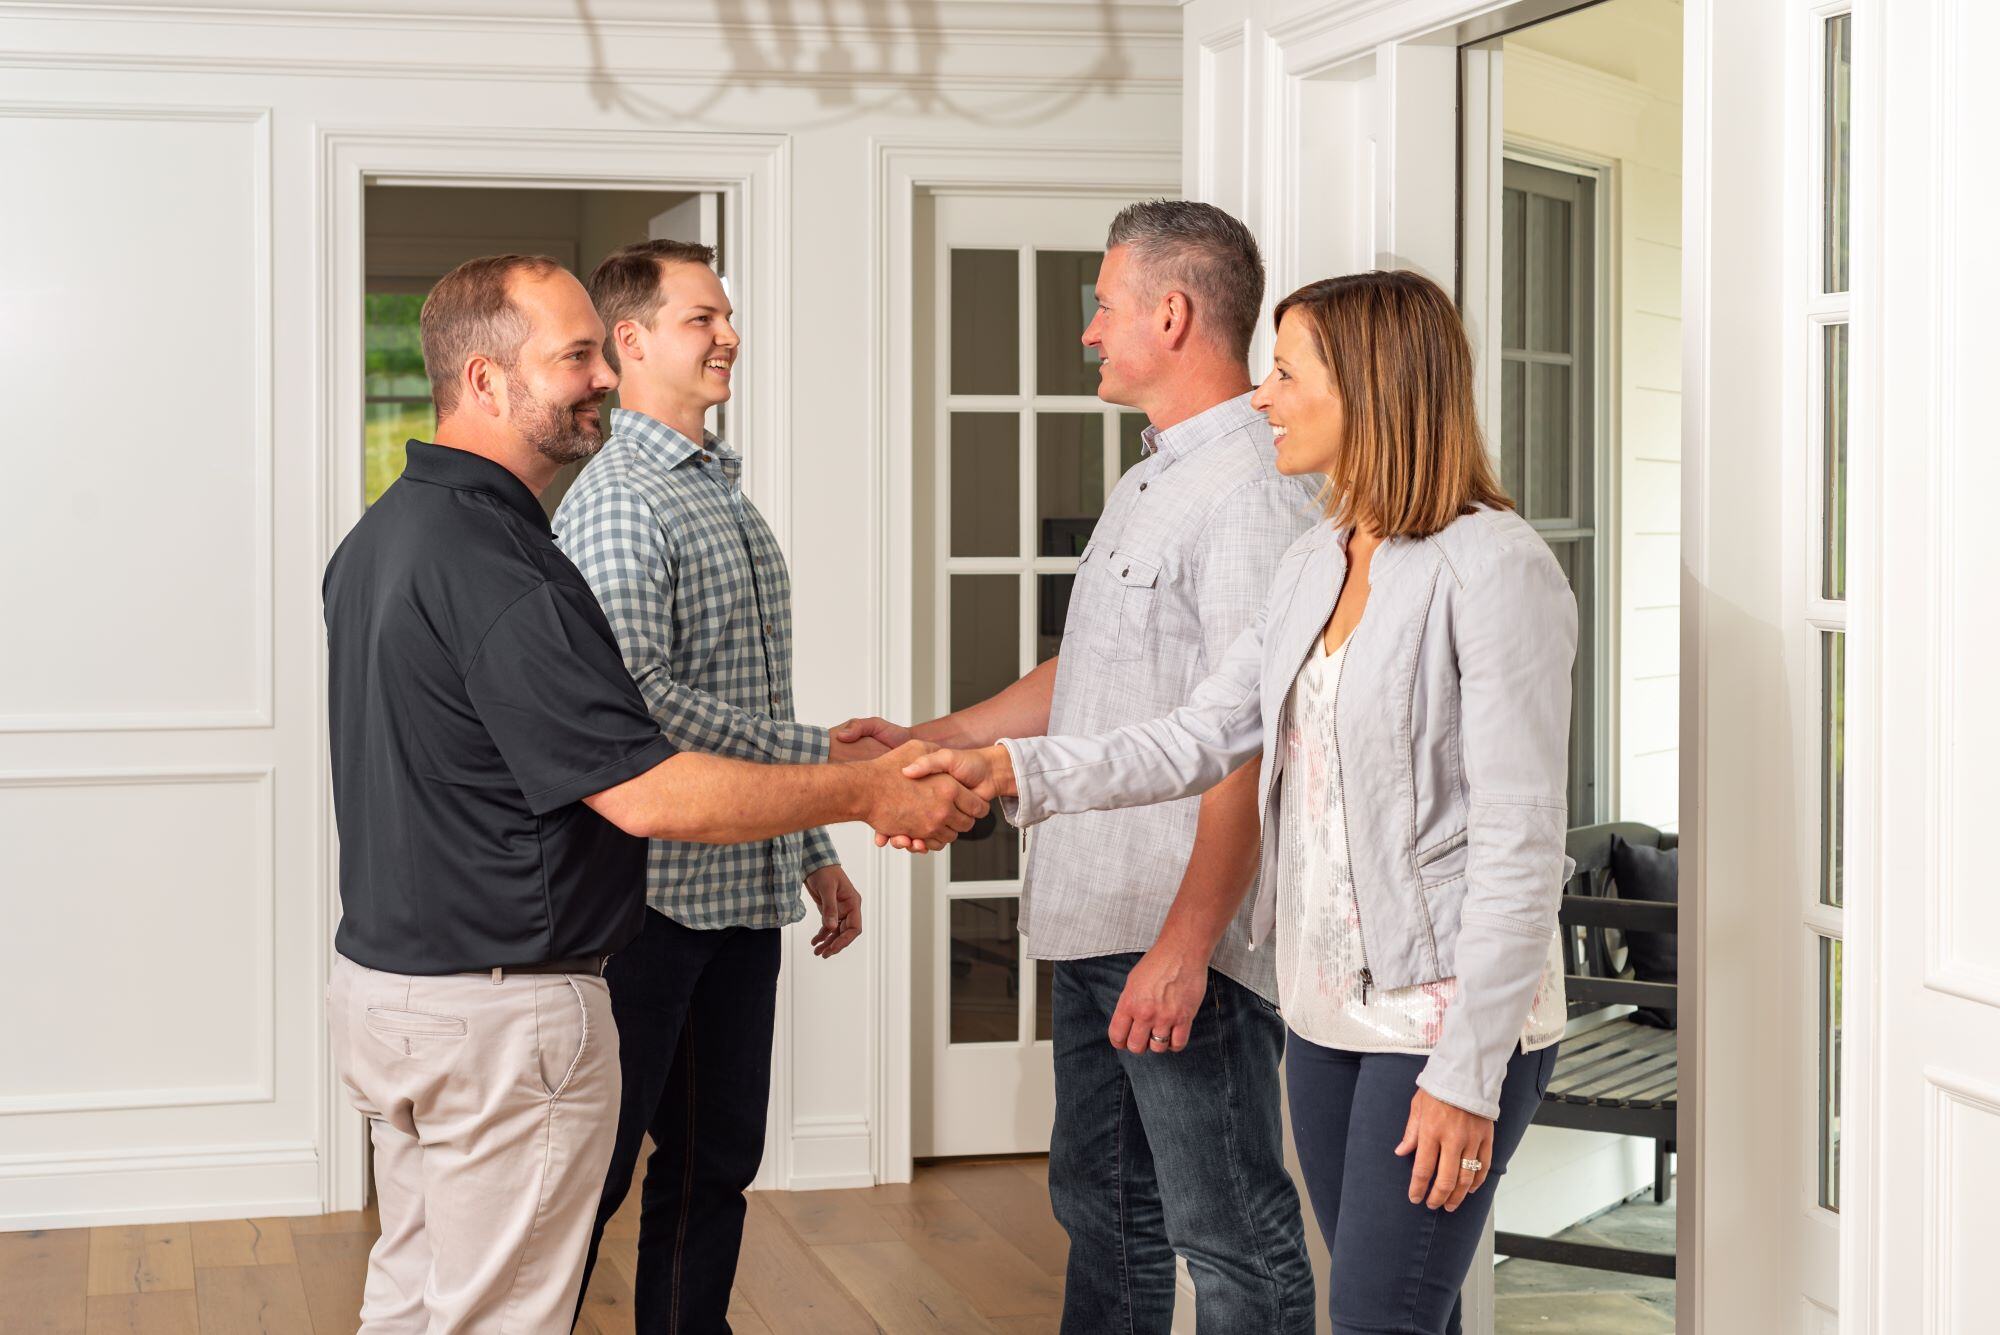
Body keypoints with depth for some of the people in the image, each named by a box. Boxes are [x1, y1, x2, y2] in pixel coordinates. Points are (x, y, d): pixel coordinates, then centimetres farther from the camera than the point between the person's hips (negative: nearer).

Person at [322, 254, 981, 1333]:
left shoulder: (380, 534, 9)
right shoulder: (495, 568, -24)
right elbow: (646, 794, -26)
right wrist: (871, 792, -19)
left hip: (380, 972, 10)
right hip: (502, 1010, -10)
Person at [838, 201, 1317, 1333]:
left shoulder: (1252, 492, -17)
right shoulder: (1153, 483, 17)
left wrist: (1186, 943, -26)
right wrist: (929, 741, 23)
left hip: (1190, 939, -10)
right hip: (1098, 926, 10)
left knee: (1229, 1237, -1)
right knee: (1104, 1204, 19)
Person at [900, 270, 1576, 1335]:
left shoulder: (1494, 568, -15)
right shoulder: (1314, 566, 11)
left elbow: (1520, 841, -17)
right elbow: (1200, 738, 10)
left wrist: (1467, 1074, -19)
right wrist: (1012, 772, -2)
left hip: (1449, 1011, -8)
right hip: (1330, 1007, 8)